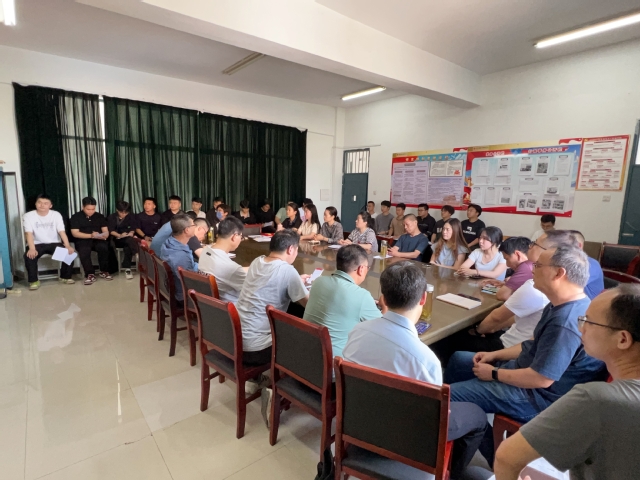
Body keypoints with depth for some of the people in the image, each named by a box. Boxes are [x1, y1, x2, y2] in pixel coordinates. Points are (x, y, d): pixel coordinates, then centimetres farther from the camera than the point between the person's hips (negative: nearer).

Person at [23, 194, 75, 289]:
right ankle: (34, 281, -11)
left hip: (54, 243, 1)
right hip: (37, 244, -1)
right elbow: (29, 233, -16)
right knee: (29, 256, -31)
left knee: (69, 253, -23)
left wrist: (68, 246, -26)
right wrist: (32, 249, -33)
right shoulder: (28, 216, -6)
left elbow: (62, 232, -10)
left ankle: (65, 277, -3)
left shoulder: (56, 215, -3)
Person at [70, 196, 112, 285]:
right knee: (84, 251, -36)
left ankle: (104, 272, -15)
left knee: (104, 247, -32)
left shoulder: (100, 216, 13)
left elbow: (106, 231, 7)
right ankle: (90, 274, -24)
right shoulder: (75, 217, 3)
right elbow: (75, 233, -6)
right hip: (82, 240, -2)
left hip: (97, 240, 2)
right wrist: (91, 235, -17)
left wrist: (104, 235, -18)